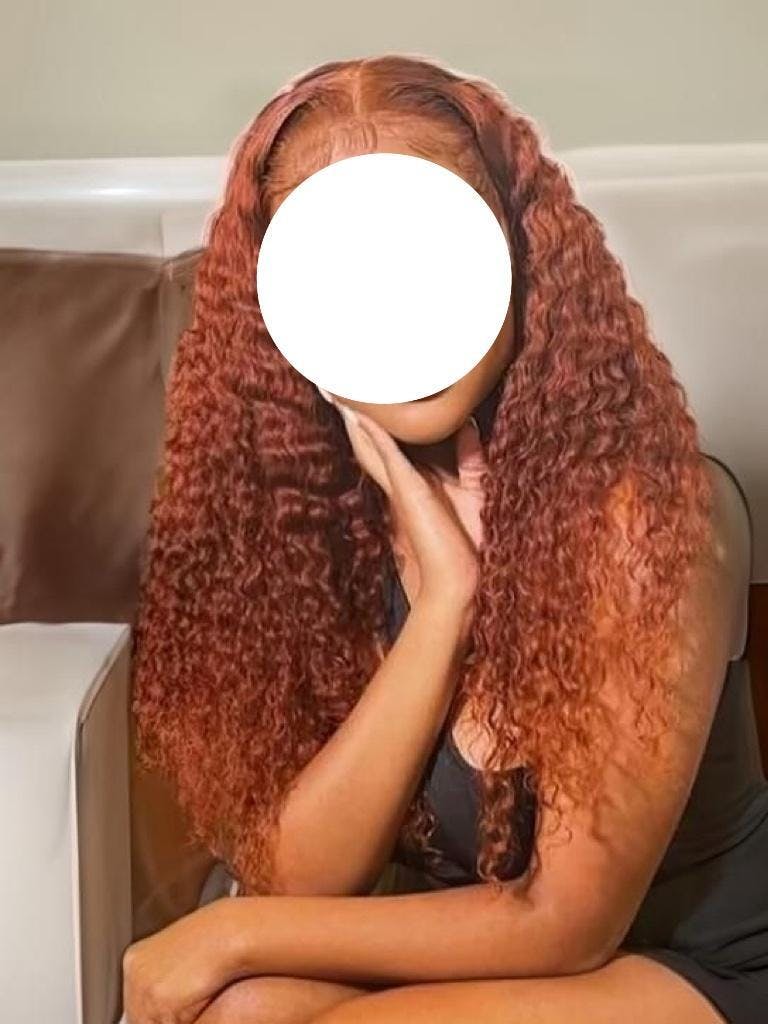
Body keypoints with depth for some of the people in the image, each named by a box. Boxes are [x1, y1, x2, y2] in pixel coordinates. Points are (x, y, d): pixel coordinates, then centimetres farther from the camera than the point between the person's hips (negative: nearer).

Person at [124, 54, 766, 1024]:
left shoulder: (645, 507, -26)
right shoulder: (299, 499, -10)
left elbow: (566, 922, -20)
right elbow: (296, 877, -15)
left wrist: (231, 934, -16)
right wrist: (441, 601, -27)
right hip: (458, 942, 4)